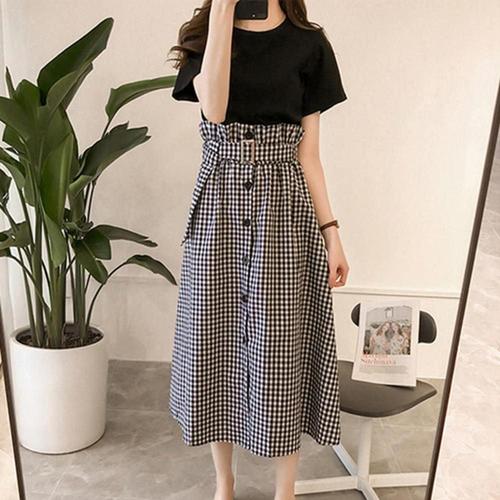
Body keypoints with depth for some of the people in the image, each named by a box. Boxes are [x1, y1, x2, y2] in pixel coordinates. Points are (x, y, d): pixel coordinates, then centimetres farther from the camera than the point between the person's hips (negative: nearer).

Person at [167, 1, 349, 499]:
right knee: (217, 339, 8)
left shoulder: (307, 43, 8)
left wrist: (330, 231, -1)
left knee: (282, 346, 4)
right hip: (219, 207, 1)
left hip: (284, 210, -1)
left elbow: (308, 154, 4)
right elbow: (214, 108, -12)